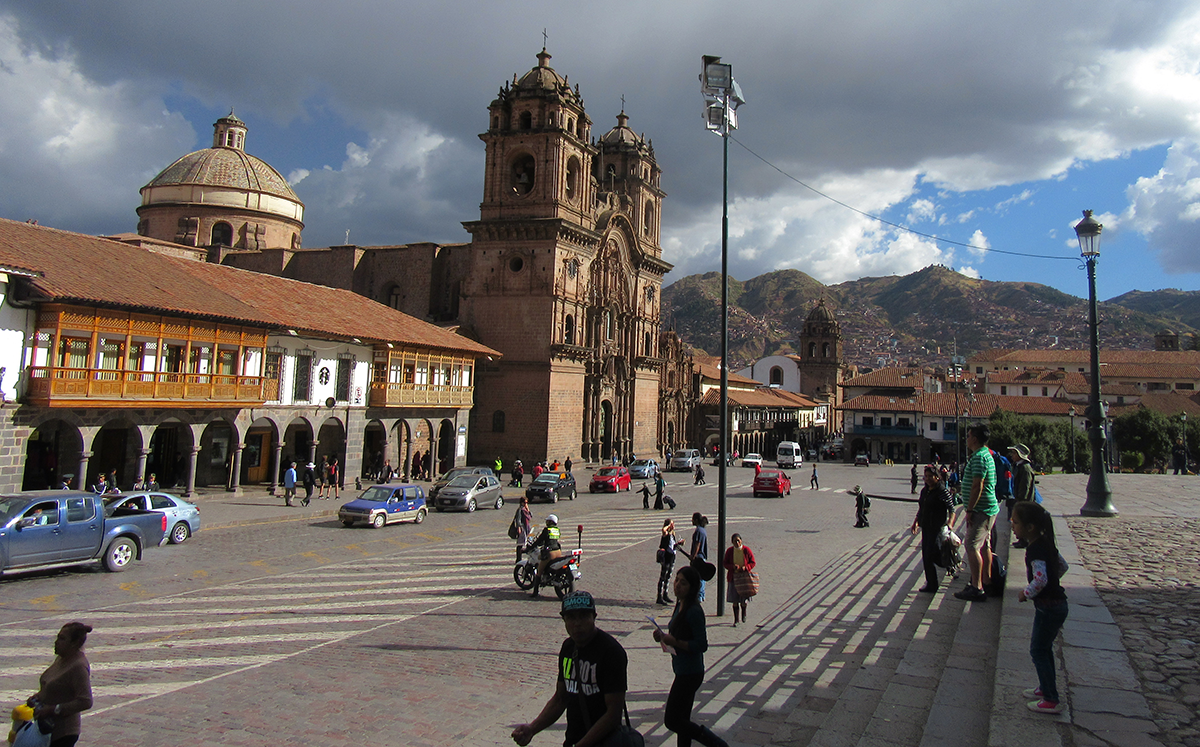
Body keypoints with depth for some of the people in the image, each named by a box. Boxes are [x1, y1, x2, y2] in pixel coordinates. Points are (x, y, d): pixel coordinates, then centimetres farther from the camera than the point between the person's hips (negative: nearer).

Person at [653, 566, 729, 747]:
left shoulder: (694, 612, -21)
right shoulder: (680, 606, 7)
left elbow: (701, 645, -22)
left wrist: (674, 641, -26)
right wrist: (664, 637, 0)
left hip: (689, 673, -9)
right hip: (683, 670, 9)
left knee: (672, 721, 0)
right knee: (682, 720, 17)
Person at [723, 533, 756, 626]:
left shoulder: (746, 550, -5)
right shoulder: (729, 551, -3)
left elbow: (752, 563, 1)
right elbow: (725, 563, 3)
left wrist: (745, 567, -18)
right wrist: (733, 566, -17)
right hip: (733, 577, 1)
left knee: (744, 599, 3)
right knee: (734, 600, 1)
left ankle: (743, 614, 34)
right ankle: (736, 619, 14)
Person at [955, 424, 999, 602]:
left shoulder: (979, 457, -18)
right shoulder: (987, 455, 16)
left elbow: (977, 486, -23)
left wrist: (969, 510, -20)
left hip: (981, 509, -11)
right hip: (989, 509, 11)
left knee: (972, 546, -10)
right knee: (984, 546, 17)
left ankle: (977, 589, -11)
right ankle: (986, 582, 25)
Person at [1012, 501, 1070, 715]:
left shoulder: (1035, 549, -24)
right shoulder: (1046, 543, 6)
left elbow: (1040, 579, -32)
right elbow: (1062, 566, 19)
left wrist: (1026, 594, -18)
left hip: (1048, 607, -10)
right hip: (1056, 602, 10)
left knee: (1038, 651, -1)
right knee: (1044, 648, 21)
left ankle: (1052, 701, 4)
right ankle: (1046, 688, 33)